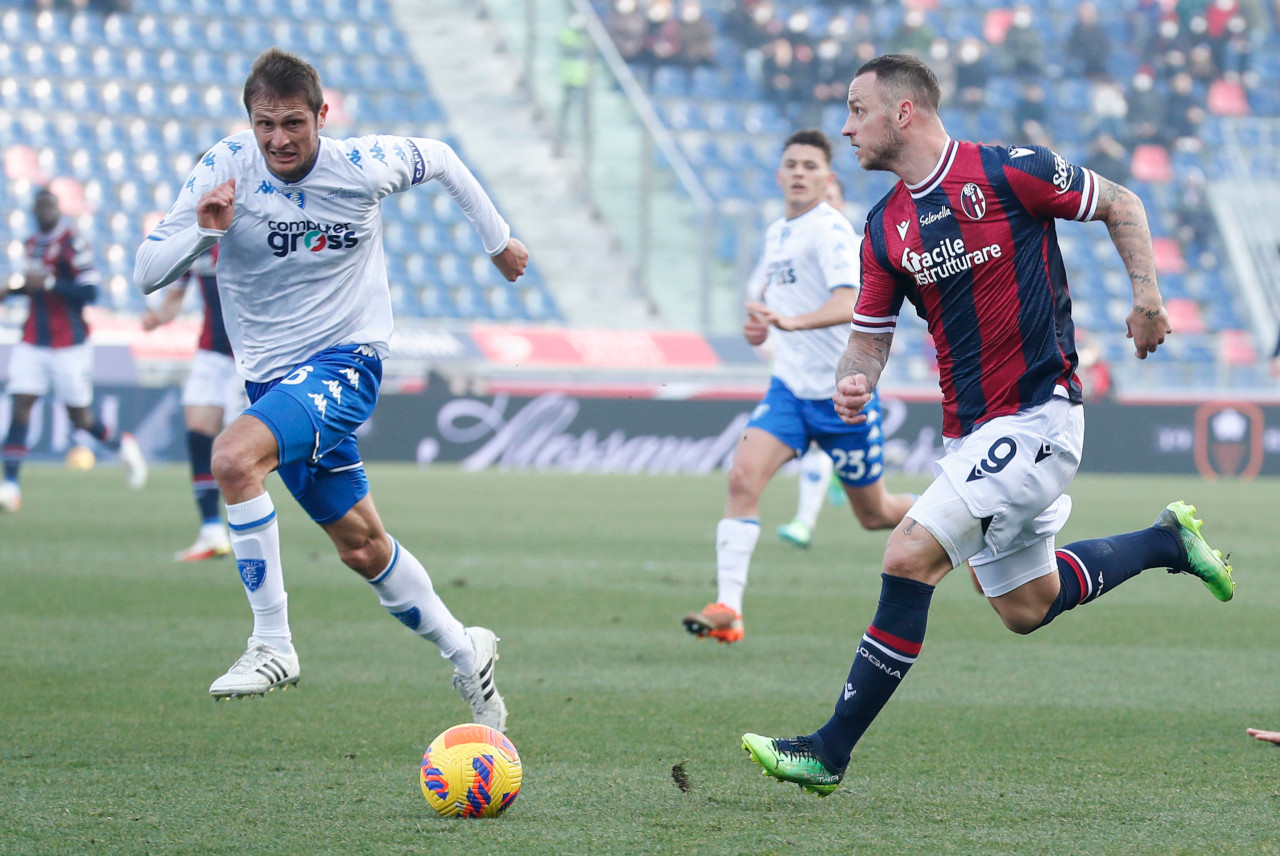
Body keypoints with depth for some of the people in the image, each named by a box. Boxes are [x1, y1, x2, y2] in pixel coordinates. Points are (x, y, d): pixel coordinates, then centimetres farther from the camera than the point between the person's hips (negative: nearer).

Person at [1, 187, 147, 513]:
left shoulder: (73, 244, -12)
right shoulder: (34, 244, 11)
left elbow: (89, 291, -17)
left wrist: (48, 283, -24)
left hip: (69, 345, -5)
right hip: (33, 343, 6)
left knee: (80, 418, 4)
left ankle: (122, 446, 33)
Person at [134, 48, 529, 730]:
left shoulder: (365, 166, -12)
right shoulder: (225, 169, -9)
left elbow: (439, 158, 11)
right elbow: (146, 275, -9)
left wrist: (498, 239, 21)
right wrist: (203, 229, -28)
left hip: (344, 361, -5)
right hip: (271, 375, 5)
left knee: (234, 456, -31)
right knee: (361, 547, 14)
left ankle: (272, 644, -26)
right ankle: (465, 652, 35)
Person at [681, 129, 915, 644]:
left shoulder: (830, 230, -15)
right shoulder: (776, 234, 10)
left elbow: (850, 303, -31)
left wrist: (793, 321, -47)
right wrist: (759, 319, 7)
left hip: (843, 393, -6)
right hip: (790, 387, 6)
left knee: (874, 513, 8)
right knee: (743, 477, -17)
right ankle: (727, 608, -21)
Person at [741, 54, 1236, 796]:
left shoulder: (1009, 173, -11)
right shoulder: (885, 229, 7)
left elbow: (1121, 205, 0)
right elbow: (872, 333, 12)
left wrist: (1147, 297, -10)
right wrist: (855, 380, -10)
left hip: (1035, 414, -8)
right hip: (971, 431, 8)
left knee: (910, 558, -18)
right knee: (1026, 608, 15)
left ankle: (832, 751, -13)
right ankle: (1167, 541, 38)